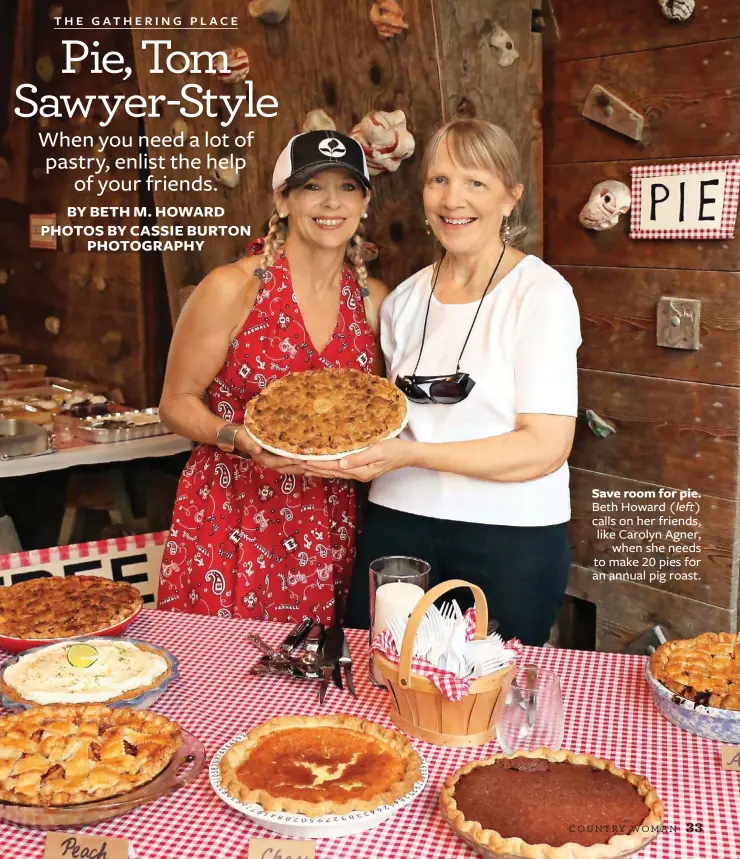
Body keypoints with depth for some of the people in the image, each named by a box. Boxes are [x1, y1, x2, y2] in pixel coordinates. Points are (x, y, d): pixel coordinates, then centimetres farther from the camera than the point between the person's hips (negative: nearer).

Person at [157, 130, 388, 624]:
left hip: (330, 531, 4)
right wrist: (238, 439, -21)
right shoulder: (233, 288, -8)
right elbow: (177, 402, -3)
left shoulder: (373, 300, 5)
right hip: (231, 523, -3)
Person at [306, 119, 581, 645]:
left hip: (510, 533, -4)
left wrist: (411, 454, -22)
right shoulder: (405, 300, 9)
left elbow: (546, 447, -14)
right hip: (399, 521, 4)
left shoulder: (541, 294, -7)